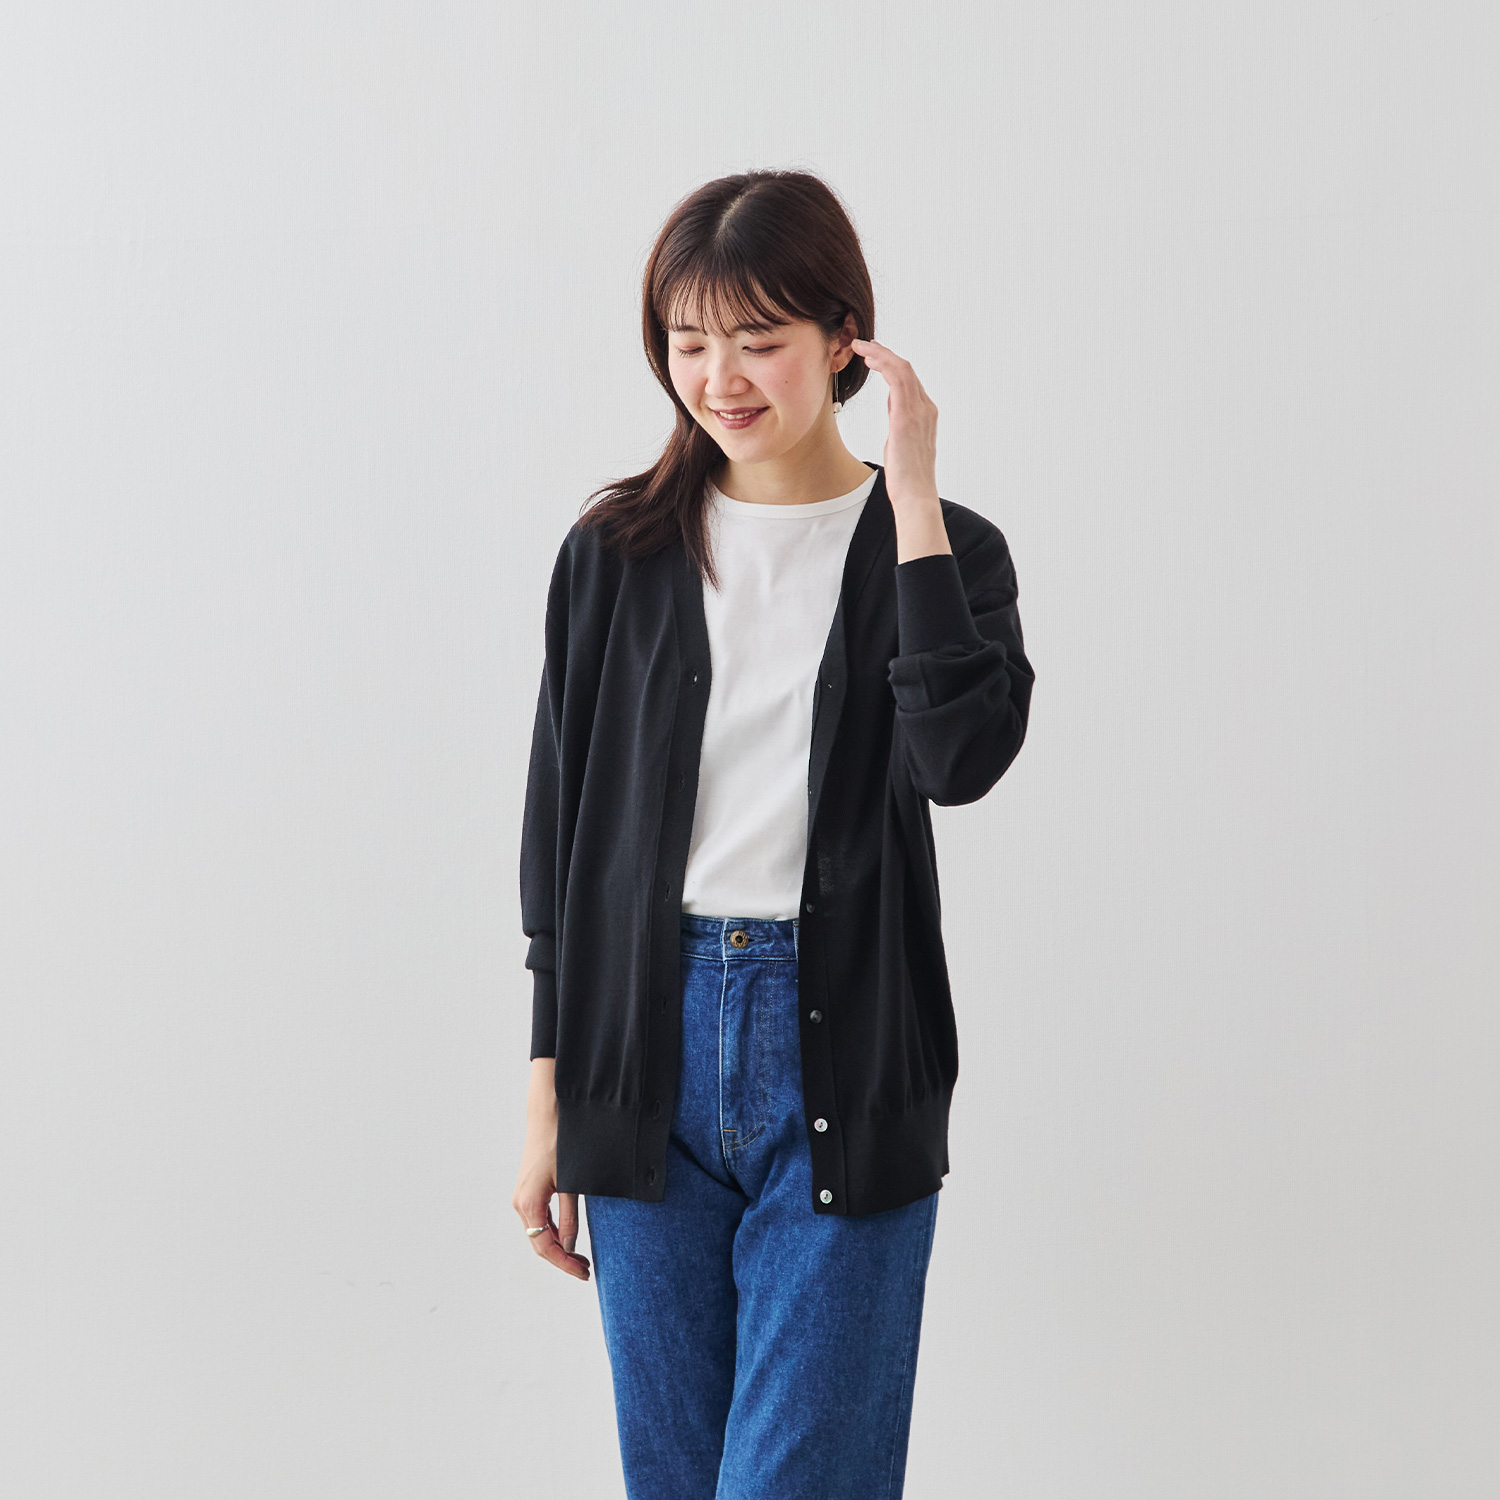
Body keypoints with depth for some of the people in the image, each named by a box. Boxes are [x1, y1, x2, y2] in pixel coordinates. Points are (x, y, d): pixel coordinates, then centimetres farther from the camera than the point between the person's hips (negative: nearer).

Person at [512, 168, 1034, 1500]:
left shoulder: (939, 547, -1)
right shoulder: (619, 552, 4)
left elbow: (963, 757, -20)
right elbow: (561, 827, 8)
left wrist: (911, 497, -18)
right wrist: (548, 1101, 7)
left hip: (840, 1056, -2)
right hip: (649, 1046, 3)